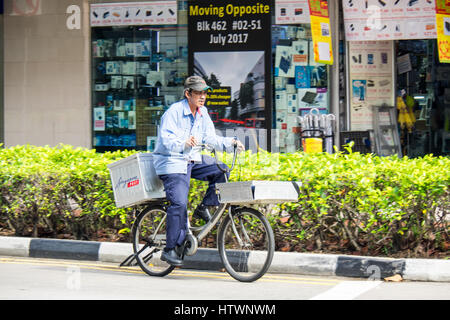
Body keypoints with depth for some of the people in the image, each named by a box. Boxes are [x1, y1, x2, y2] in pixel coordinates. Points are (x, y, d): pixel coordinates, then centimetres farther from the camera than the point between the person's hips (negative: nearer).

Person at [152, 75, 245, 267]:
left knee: (222, 172, -12)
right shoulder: (174, 112, -14)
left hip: (193, 161, 7)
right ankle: (170, 249, -14)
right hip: (172, 163, -7)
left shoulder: (203, 114, 8)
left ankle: (203, 208, 3)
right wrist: (183, 144, -43)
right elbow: (166, 140, -24)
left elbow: (211, 138, 5)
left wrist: (231, 143, -11)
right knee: (179, 203, -20)